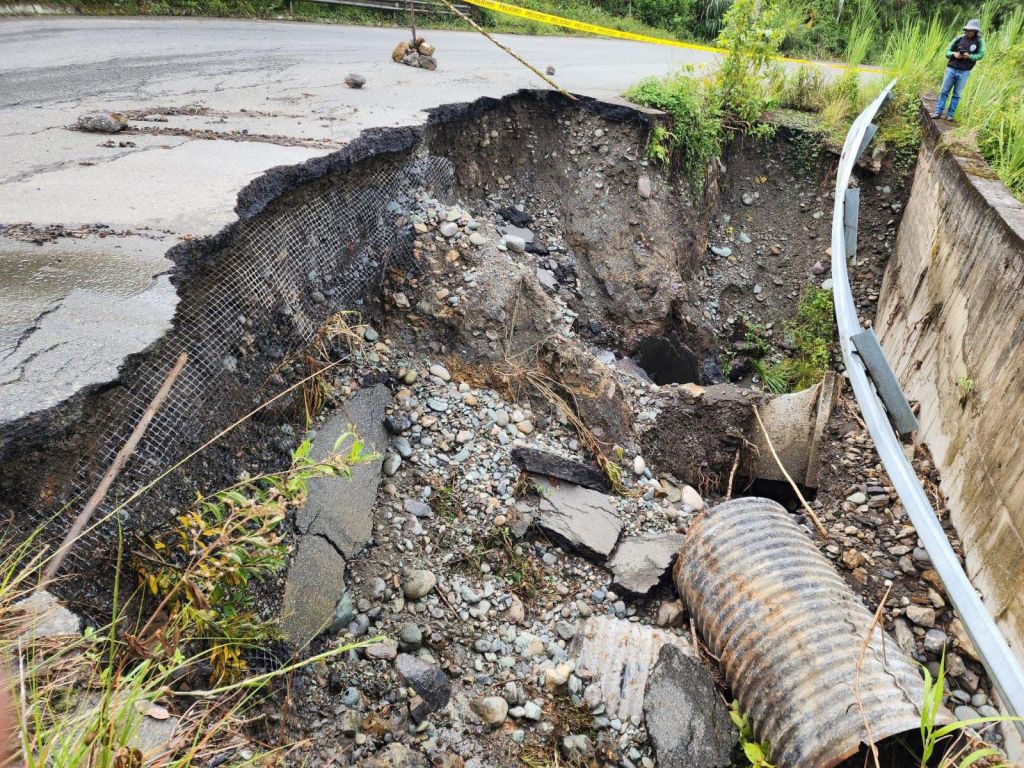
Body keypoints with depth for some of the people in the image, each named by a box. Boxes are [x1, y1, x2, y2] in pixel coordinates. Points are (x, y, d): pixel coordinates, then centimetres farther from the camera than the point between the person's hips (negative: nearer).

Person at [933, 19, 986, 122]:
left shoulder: (979, 41, 0)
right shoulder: (960, 38, 3)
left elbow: (981, 55, -7)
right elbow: (947, 51, 6)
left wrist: (969, 56, -22)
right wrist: (954, 54, -14)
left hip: (964, 72, -1)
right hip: (951, 69, 1)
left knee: (957, 94, 3)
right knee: (944, 91, 1)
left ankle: (950, 115, 6)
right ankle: (938, 112, 5)